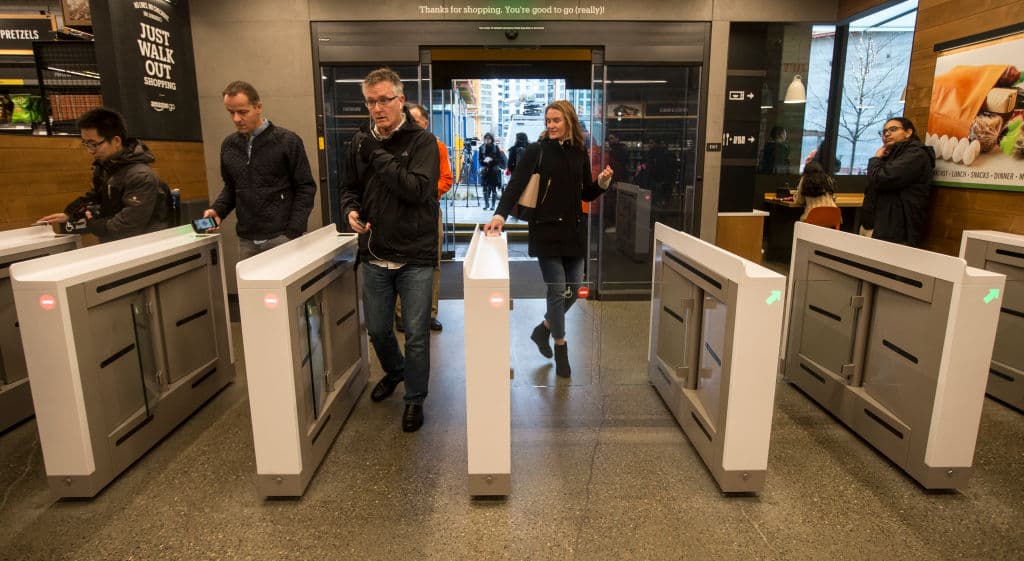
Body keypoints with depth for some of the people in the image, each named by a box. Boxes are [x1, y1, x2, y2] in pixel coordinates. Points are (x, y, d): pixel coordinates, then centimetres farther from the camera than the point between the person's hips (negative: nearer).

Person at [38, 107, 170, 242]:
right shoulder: (104, 165, 6)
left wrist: (91, 224, -9)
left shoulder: (141, 177, -24)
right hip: (114, 244, 8)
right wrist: (69, 214, 9)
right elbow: (94, 196, 24)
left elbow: (127, 227, -25)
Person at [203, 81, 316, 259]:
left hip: (281, 236, -4)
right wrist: (217, 209, 0)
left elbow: (305, 188, -6)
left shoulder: (287, 141, -6)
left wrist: (293, 233, -13)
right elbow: (231, 187, 20)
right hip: (246, 240, 5)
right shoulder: (228, 145, 9)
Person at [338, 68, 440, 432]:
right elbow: (350, 188, 17)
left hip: (415, 258, -4)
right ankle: (394, 371, 48)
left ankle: (415, 399, 25)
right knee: (377, 329, 17)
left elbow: (418, 189, -22)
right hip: (374, 255, 5)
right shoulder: (360, 141, 6)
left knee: (416, 334, 4)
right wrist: (351, 210, -4)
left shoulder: (422, 141, -7)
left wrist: (378, 156, -19)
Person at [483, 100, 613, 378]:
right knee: (557, 290, -1)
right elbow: (516, 184, -13)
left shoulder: (580, 154, 9)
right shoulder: (536, 150, -3)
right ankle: (561, 349, 17)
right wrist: (500, 214, -26)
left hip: (574, 230, 5)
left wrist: (602, 183, -4)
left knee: (573, 288, 9)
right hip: (546, 230, -4)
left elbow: (586, 194, 16)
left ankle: (543, 330, 33)